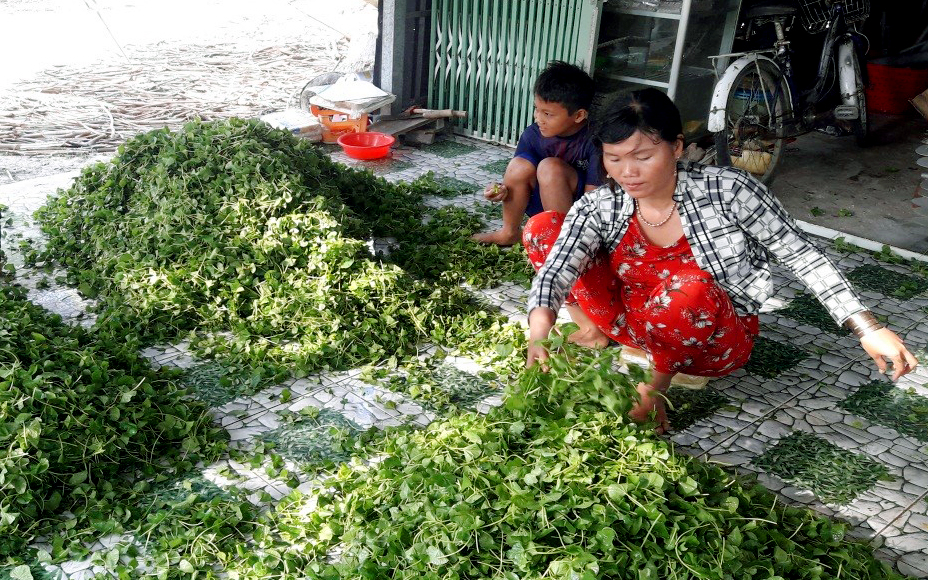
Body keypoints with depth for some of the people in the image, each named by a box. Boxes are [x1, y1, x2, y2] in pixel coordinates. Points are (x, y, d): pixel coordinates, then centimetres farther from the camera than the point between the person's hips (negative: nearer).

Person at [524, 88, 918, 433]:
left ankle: (656, 382, -12)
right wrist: (540, 333, -47)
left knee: (690, 289, -42)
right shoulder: (599, 208, -13)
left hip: (715, 339, -2)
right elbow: (555, 269, -26)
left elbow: (801, 255, -12)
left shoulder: (727, 190, -19)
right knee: (542, 227, -10)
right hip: (635, 323, 2)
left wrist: (868, 330, -17)